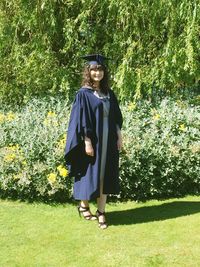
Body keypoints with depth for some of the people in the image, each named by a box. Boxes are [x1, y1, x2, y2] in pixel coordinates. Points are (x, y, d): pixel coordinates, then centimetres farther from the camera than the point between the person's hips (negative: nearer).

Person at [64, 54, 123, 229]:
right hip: (92, 141, -5)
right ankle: (83, 205, 29)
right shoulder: (84, 94, -7)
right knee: (90, 174, 6)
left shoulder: (108, 93, 9)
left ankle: (101, 212, 15)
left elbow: (116, 116, 13)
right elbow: (81, 120, -12)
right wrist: (87, 142, -17)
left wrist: (119, 136, 7)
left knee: (105, 175, 7)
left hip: (108, 141, 5)